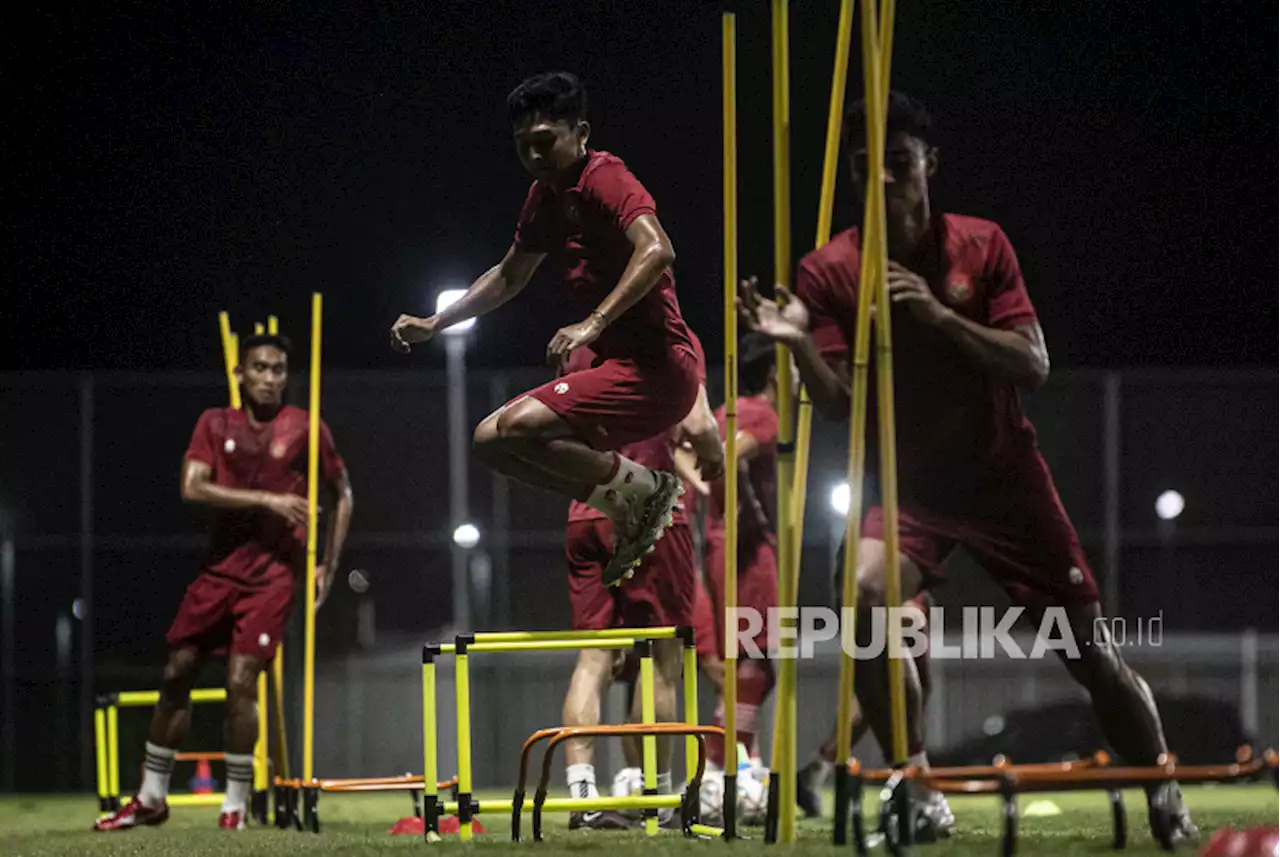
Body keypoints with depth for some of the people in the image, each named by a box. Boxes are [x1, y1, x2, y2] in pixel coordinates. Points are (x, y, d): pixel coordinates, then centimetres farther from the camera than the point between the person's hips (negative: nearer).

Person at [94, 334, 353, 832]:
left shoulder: (304, 429, -2)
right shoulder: (216, 424, 4)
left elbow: (342, 495, 9)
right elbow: (192, 487, -10)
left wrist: (329, 566, 3)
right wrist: (267, 499, -19)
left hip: (272, 575, -4)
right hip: (220, 567, 4)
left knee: (240, 680, -14)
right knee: (177, 673, 5)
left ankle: (235, 806, -3)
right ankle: (151, 798, 18)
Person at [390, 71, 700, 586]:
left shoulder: (605, 180, -14)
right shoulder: (544, 197, 14)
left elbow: (656, 251, -32)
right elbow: (509, 277, 32)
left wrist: (593, 324, -41)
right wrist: (433, 325, 25)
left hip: (658, 366, -10)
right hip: (618, 365, 10)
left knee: (517, 428, -23)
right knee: (491, 441, 9)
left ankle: (644, 490, -6)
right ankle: (631, 512, 9)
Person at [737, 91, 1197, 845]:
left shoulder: (982, 245, -8)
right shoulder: (830, 271, -7)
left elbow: (1034, 368, -14)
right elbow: (839, 405, -9)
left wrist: (939, 316, -28)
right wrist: (799, 345, -29)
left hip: (1005, 478, 0)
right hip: (913, 484, 0)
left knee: (1092, 651, 2)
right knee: (866, 594, -31)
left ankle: (1166, 801, 22)